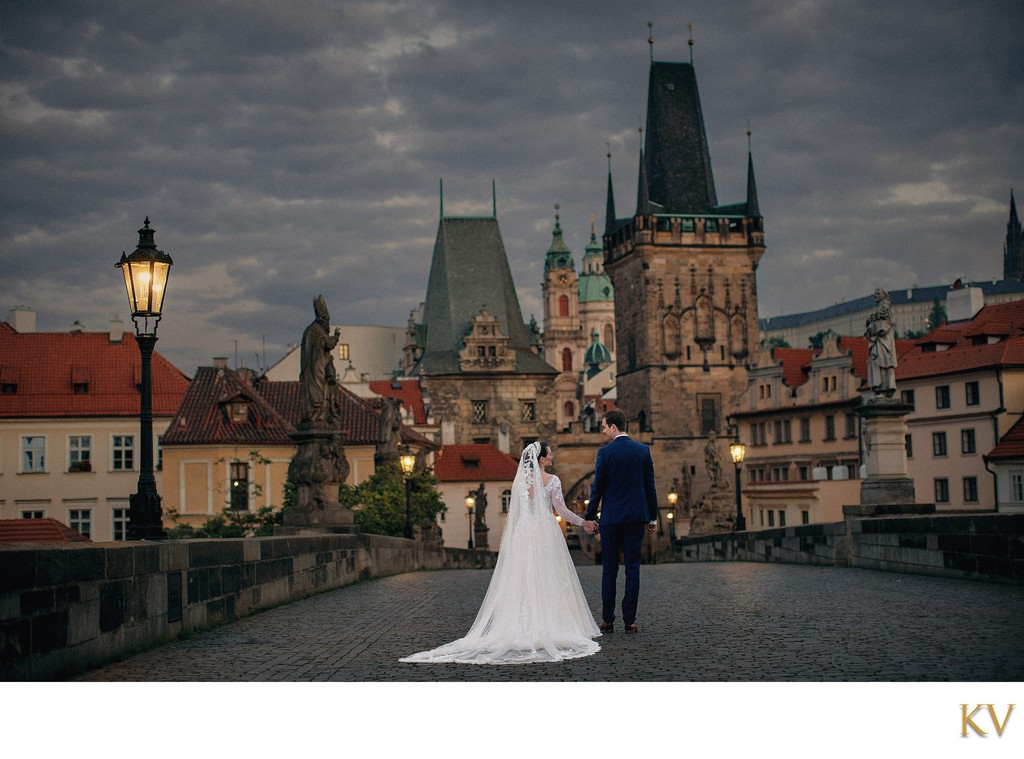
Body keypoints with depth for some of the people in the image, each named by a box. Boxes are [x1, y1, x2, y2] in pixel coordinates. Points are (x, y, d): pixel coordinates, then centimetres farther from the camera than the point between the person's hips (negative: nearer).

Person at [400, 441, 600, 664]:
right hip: (546, 533, -4)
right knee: (548, 582, 0)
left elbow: (514, 513, 10)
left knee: (521, 583, 5)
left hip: (523, 534, 4)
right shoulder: (552, 481, -6)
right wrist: (584, 523, 3)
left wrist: (506, 542, 17)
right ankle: (548, 628, 0)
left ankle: (521, 629, 4)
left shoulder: (519, 480, 7)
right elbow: (561, 511, -8)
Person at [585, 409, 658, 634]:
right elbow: (650, 485, 6)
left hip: (611, 517, -2)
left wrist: (590, 516, 4)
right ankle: (629, 620, 2)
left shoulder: (605, 452, -7)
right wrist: (653, 516, 13)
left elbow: (597, 487, -5)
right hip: (636, 517, 3)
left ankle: (608, 620, 6)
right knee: (632, 569, 4)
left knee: (609, 569, 5)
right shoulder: (643, 450, 4)